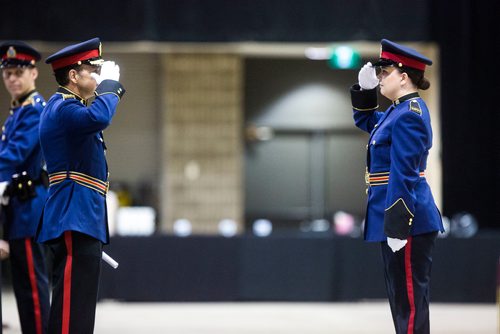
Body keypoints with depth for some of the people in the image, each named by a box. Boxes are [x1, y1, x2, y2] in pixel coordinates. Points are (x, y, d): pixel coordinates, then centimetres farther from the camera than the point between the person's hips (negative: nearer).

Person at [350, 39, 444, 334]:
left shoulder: (409, 116, -17)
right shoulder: (400, 110, 13)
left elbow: (404, 176, -22)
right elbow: (366, 121, 33)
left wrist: (398, 226, -23)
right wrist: (365, 89, 15)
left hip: (409, 220, -10)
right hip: (394, 215, 10)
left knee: (410, 298, -7)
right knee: (401, 296, 14)